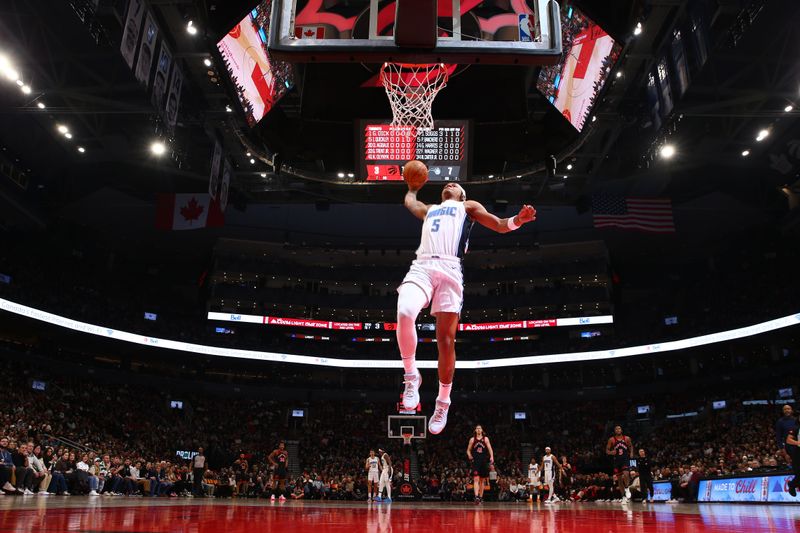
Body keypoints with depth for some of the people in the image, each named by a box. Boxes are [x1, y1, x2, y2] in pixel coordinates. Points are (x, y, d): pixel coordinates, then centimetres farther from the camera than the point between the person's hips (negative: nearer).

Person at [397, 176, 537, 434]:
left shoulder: (468, 206, 25)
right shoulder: (428, 209, 36)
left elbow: (500, 225, 14)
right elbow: (409, 201, 58)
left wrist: (518, 219, -6)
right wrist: (413, 187, 72)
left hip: (449, 269, -2)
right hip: (421, 266, 2)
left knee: (446, 341, -6)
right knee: (404, 313, -29)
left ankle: (443, 403, 8)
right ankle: (411, 376, -9)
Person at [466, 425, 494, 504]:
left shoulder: (485, 439, 5)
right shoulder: (472, 439, 5)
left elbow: (490, 449, -2)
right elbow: (468, 450, 11)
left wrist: (492, 457, -18)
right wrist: (469, 456, -9)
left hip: (484, 462, 2)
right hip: (475, 461, -2)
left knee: (482, 481, 11)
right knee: (476, 479, -15)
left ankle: (480, 497, 21)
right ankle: (476, 496, -24)